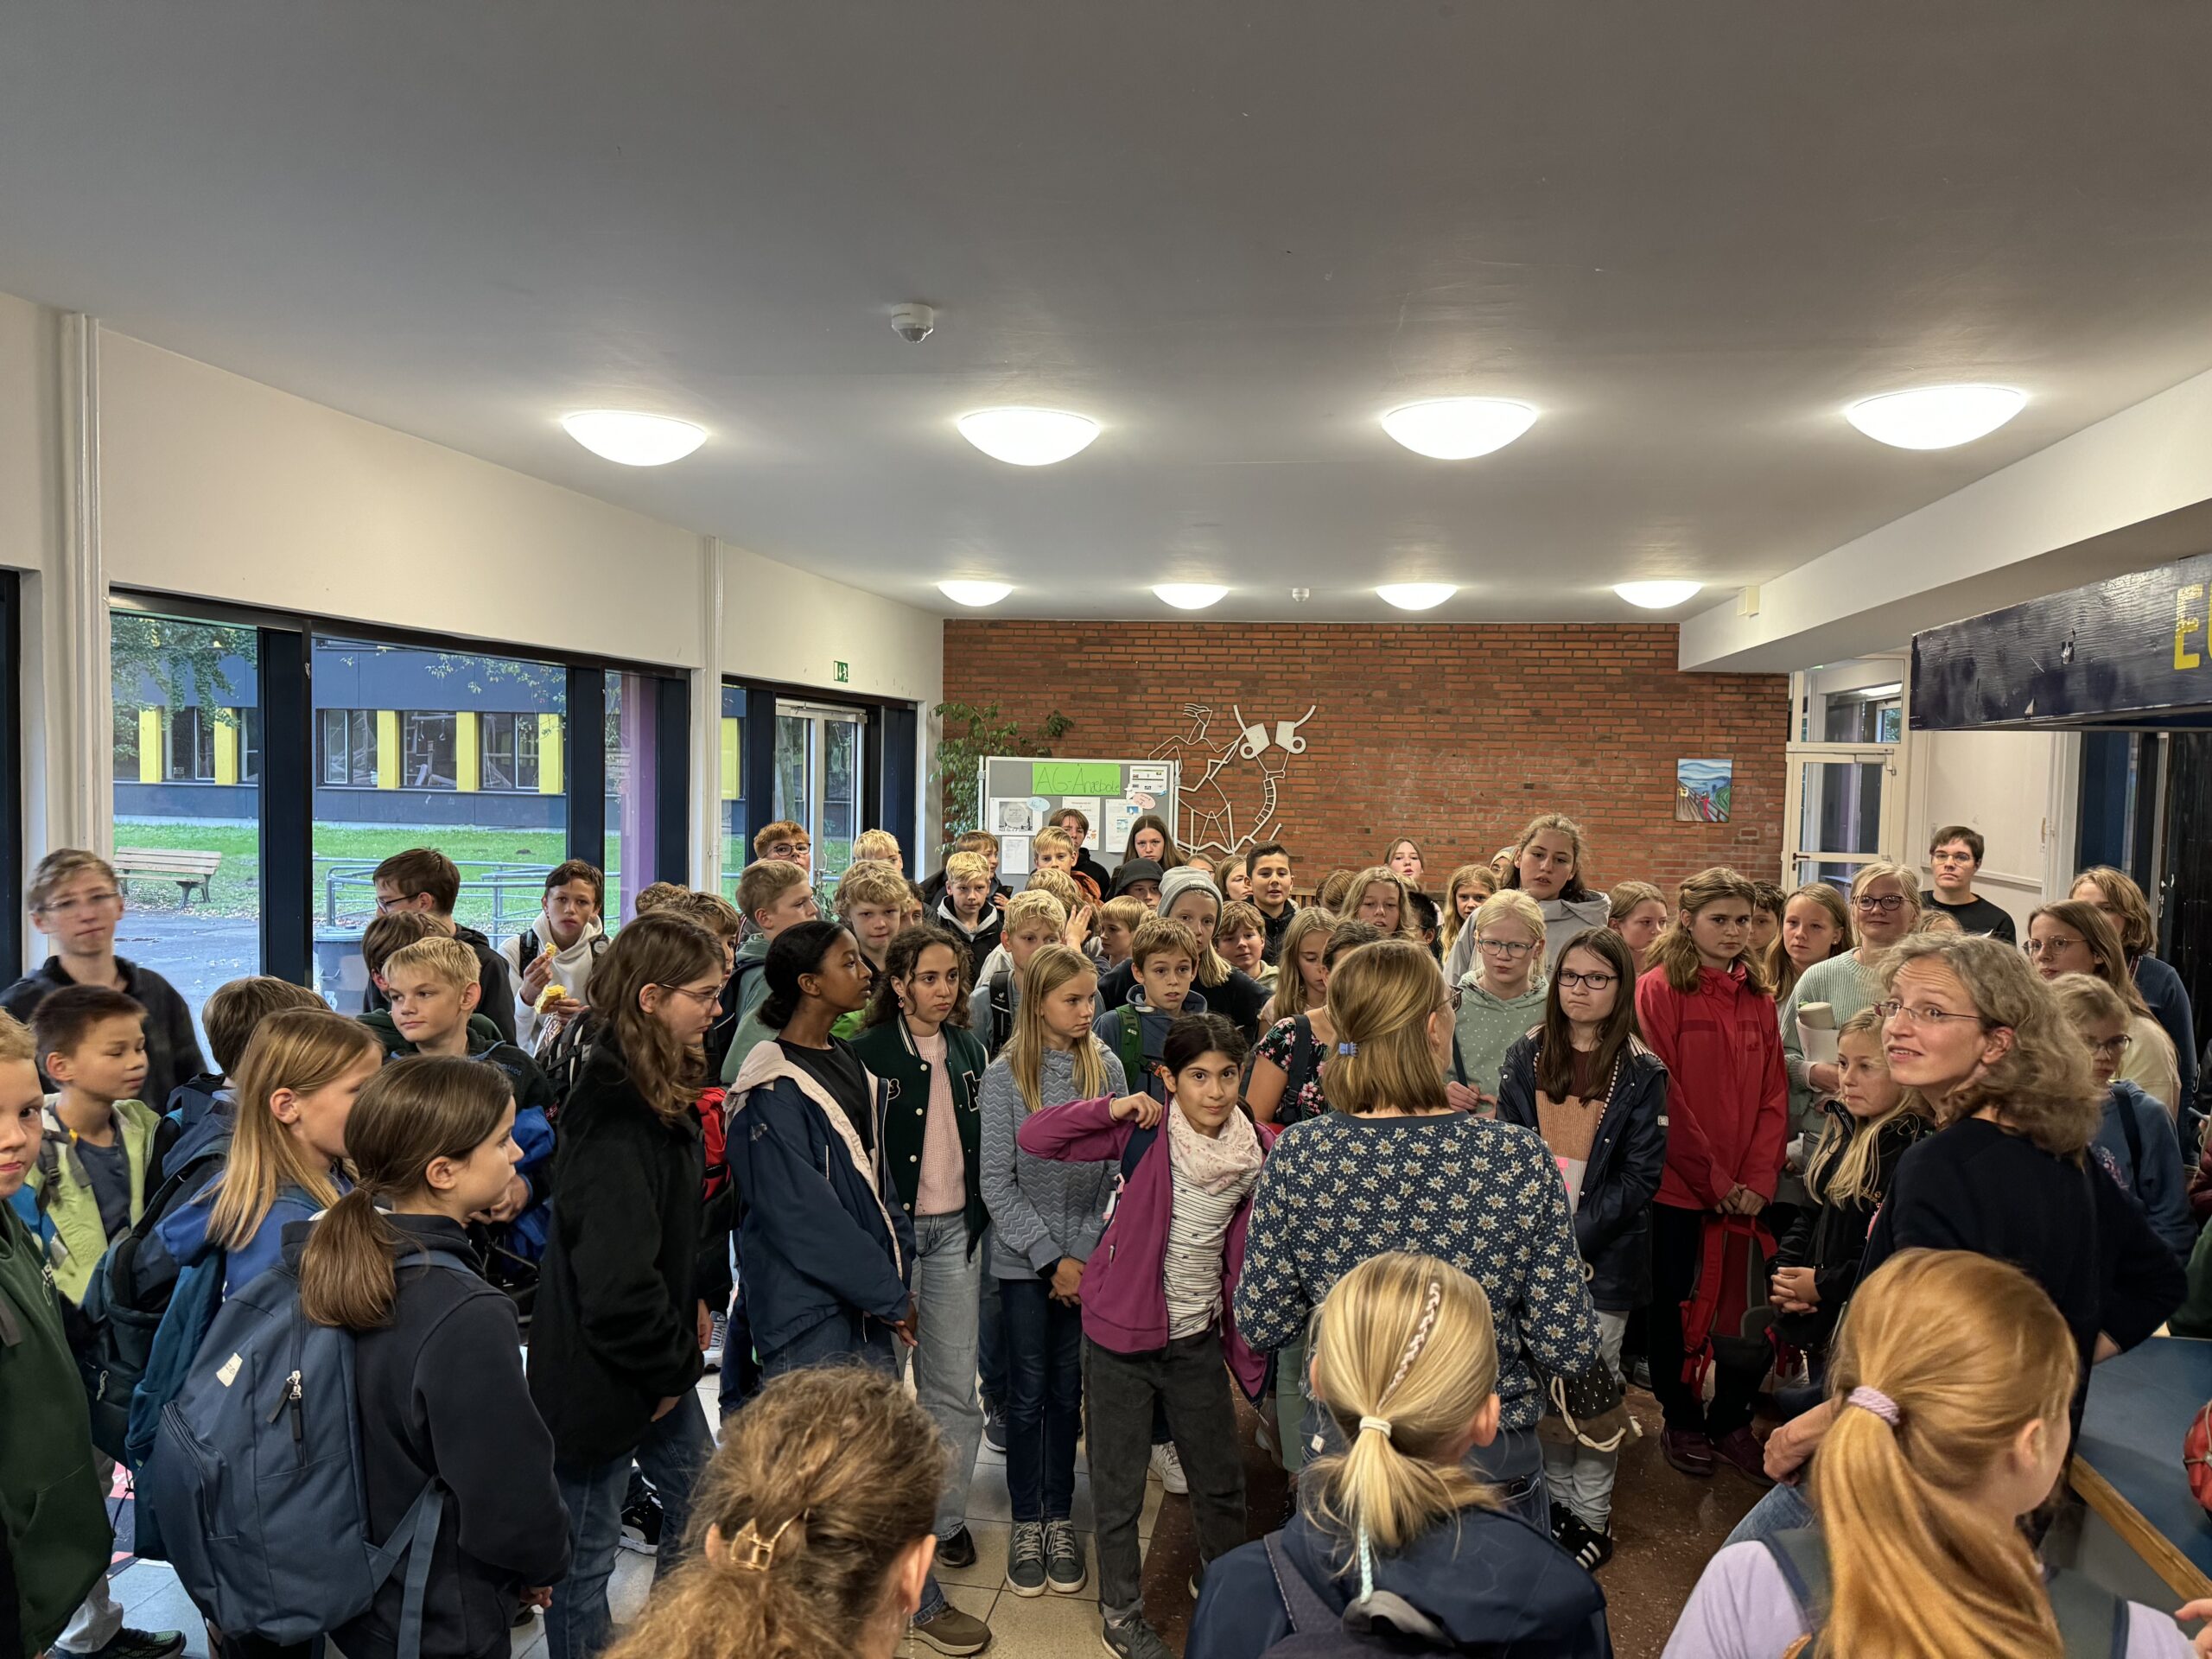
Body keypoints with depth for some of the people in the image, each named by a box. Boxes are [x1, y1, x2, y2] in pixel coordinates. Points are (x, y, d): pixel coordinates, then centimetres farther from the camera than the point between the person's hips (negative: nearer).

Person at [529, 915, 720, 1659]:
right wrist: (674, 1368, -15)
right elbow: (615, 1284, -29)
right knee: (585, 1556, 10)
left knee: (700, 1501, 22)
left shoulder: (661, 1096, 2)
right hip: (600, 1375, -9)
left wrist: (689, 1307, 5)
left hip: (655, 1364, 10)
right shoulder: (612, 1122, -28)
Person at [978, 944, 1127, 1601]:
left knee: (1068, 1388, 10)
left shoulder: (1107, 1068, -3)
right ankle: (1026, 1523, 22)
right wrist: (1052, 1259, -10)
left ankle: (1059, 1519, 25)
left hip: (1088, 1257, 2)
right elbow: (997, 1183, -8)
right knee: (1028, 1390, 7)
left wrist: (1087, 1252, -7)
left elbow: (1117, 1168, -1)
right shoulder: (1005, 1077, -8)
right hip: (1024, 1259, -1)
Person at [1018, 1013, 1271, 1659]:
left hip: (1200, 1337, 3)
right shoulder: (1143, 1134, -15)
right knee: (1119, 1486, 12)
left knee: (1221, 1479, 20)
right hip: (1124, 1333, -3)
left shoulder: (1262, 1149, -7)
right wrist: (1116, 1109, -26)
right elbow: (1032, 1137, -20)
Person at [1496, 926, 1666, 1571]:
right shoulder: (1525, 1058, 3)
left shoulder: (1641, 1072, -4)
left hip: (1604, 1254, -2)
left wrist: (1576, 1240, -14)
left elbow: (1640, 1173, -6)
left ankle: (1593, 1514, 20)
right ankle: (1553, 1499, 27)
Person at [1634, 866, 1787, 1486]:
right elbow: (1664, 1094, -12)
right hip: (1676, 1185, -4)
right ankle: (1681, 1421, 27)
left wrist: (1759, 1179, -5)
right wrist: (1713, 1179, -12)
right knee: (1672, 1304, 9)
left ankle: (1730, 1420, 26)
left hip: (1744, 1193, 4)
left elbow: (1773, 1093, 6)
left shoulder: (1757, 997, 8)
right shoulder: (1660, 989, -8)